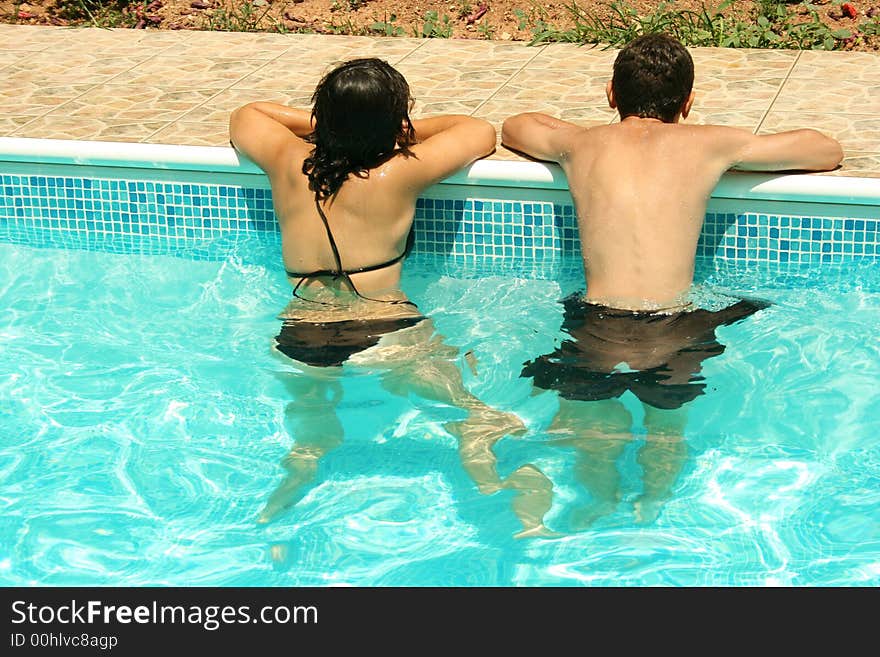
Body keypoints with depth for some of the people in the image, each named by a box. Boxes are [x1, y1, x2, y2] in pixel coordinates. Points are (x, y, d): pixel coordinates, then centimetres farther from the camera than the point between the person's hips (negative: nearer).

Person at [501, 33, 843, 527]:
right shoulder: (708, 144, 3)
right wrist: (729, 155, 27)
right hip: (674, 331, -1)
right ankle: (653, 505, -3)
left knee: (591, 428, 20)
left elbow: (514, 128, 33)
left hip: (597, 326, 1)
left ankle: (603, 499, -4)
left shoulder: (579, 143, 9)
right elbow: (829, 152, 15)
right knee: (668, 427, 20)